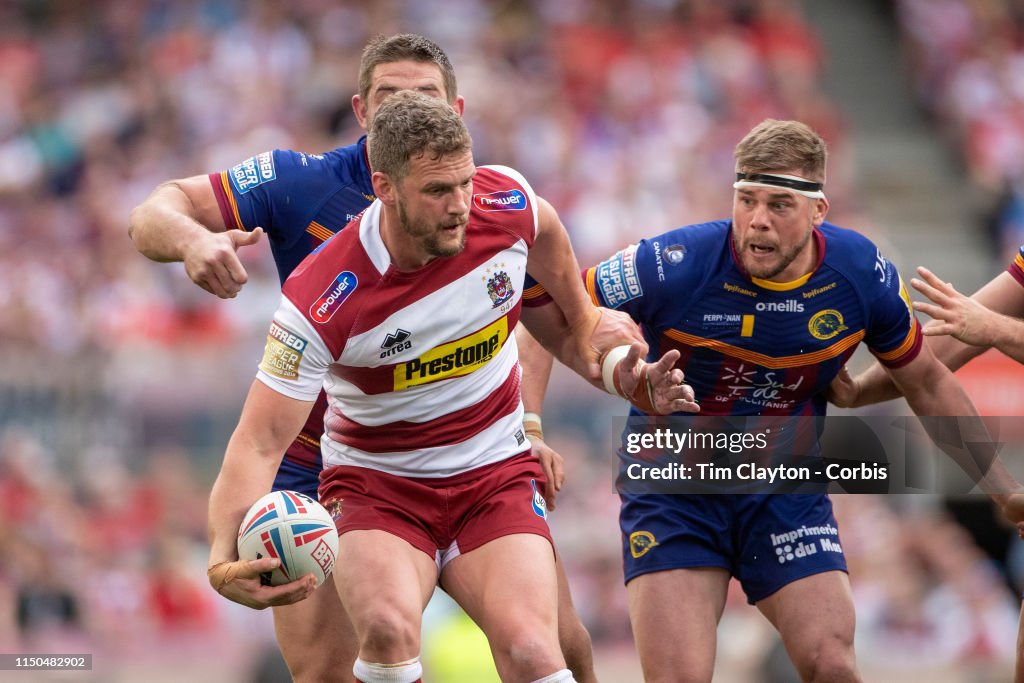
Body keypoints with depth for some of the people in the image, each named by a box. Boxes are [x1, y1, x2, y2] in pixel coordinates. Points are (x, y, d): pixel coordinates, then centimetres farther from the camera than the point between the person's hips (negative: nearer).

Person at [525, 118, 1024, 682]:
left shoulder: (862, 274, -11)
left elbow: (927, 383, 6)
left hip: (786, 489, 2)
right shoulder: (675, 266, -22)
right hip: (672, 484, -2)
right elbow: (553, 311, -8)